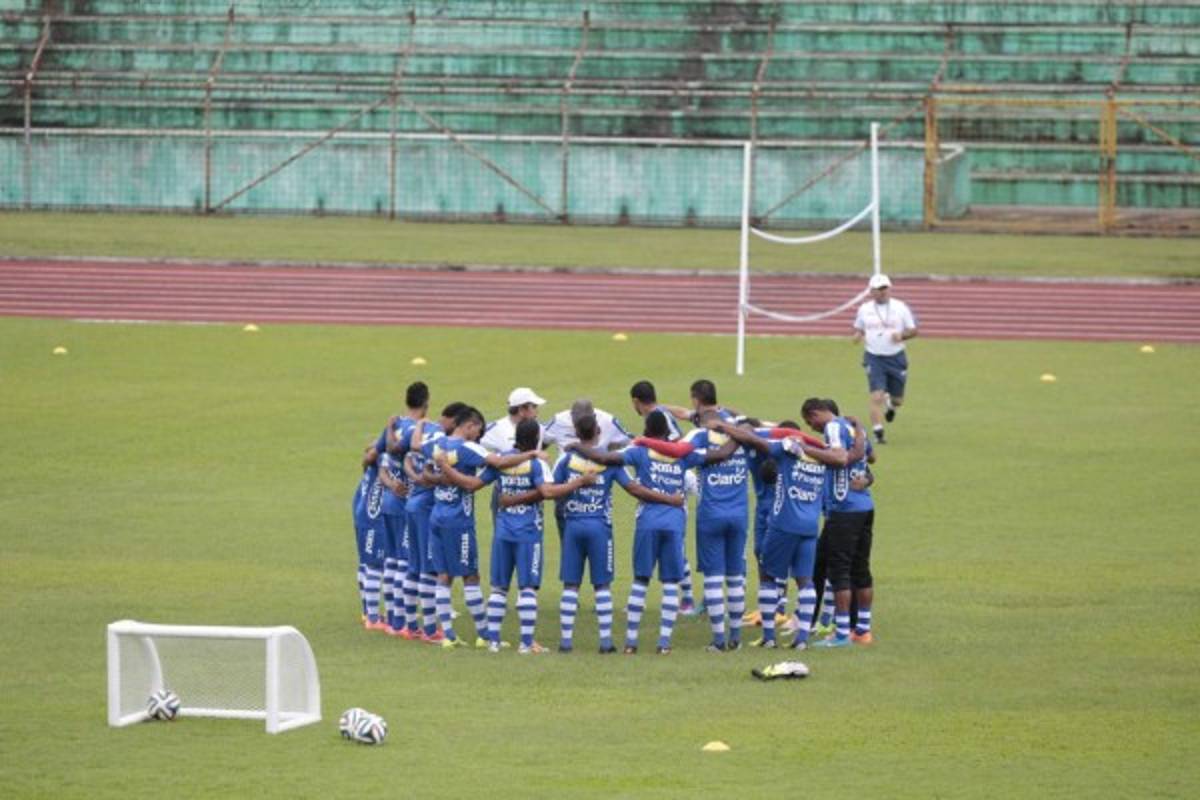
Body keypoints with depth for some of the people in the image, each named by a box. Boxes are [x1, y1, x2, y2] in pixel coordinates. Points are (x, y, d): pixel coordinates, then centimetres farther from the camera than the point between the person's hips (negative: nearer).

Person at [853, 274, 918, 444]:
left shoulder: (900, 307, 1)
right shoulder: (864, 309, 5)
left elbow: (913, 330, 4)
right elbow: (858, 328, 17)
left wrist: (902, 335, -17)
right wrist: (858, 335, -7)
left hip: (896, 358, 1)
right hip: (874, 358, -1)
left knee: (897, 400, 10)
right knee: (877, 396, -15)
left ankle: (891, 405, 47)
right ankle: (878, 433, -10)